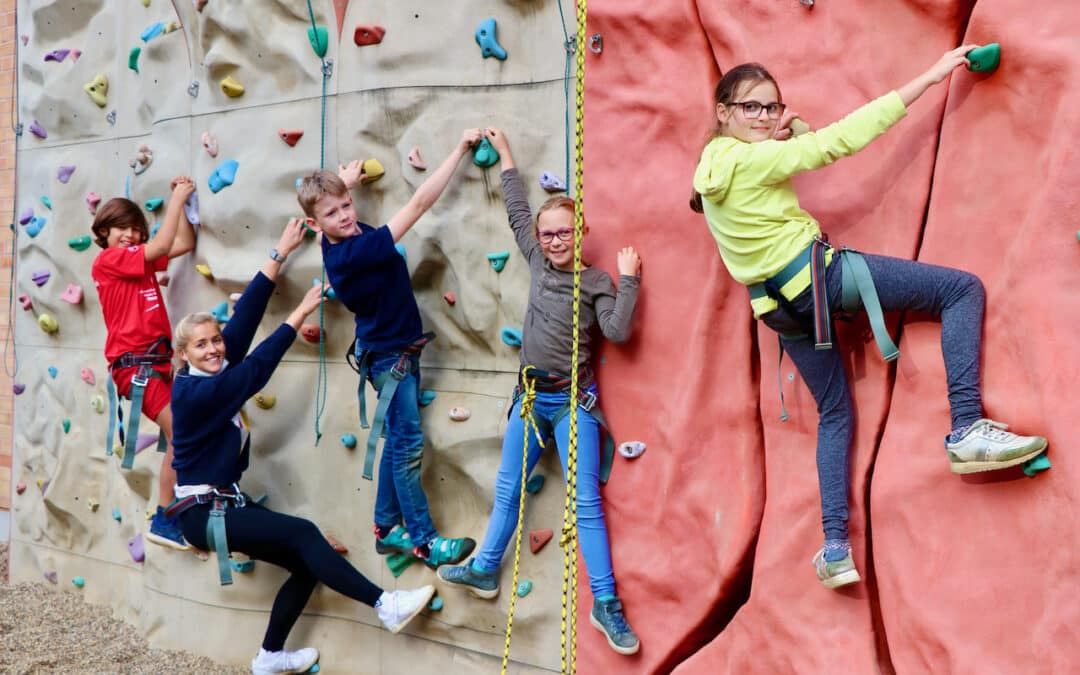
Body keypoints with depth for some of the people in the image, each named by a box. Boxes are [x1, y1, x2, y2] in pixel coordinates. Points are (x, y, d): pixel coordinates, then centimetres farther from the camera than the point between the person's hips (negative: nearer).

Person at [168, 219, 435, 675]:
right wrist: (300, 313, -22)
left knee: (307, 563, 1)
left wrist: (280, 253, -7)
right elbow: (255, 369, -25)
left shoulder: (214, 376, 3)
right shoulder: (192, 393, -19)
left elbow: (244, 317, -2)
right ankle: (385, 606, -20)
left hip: (228, 502, 9)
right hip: (203, 512, -9)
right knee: (303, 534, -21)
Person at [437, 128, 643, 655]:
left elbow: (618, 331, -18)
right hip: (531, 396, 5)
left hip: (573, 401, -5)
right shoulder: (538, 262, 7)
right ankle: (484, 569, 31)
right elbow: (517, 210, 15)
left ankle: (605, 603, -4)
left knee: (585, 501, -7)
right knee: (506, 490, 15)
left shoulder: (597, 283, -5)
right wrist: (504, 151, 21)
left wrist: (628, 279, -19)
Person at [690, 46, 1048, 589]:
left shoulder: (712, 166, 10)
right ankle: (967, 429, -15)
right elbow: (839, 139, -18)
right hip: (817, 273, -9)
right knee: (963, 288, -5)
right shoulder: (749, 158, -16)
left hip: (781, 305, 9)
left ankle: (834, 549, 12)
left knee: (833, 413, 18)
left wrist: (784, 128, 6)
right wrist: (928, 77, -15)